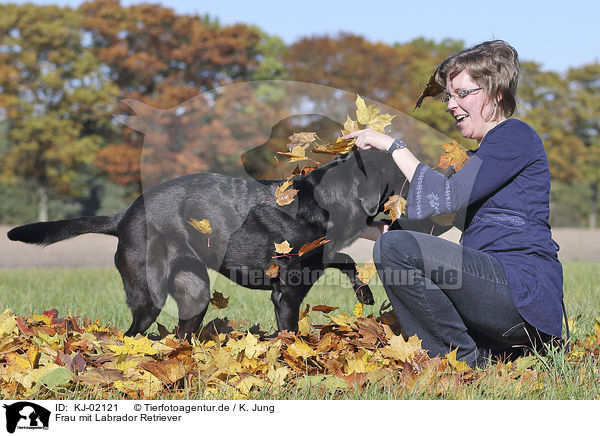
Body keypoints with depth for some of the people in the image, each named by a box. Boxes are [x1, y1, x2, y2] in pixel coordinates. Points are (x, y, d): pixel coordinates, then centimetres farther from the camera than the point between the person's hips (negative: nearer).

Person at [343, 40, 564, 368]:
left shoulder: (515, 136, -5)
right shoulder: (484, 152, 25)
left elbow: (449, 196, -16)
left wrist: (394, 145, -8)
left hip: (524, 290, -11)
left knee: (395, 247, -25)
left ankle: (467, 360, -15)